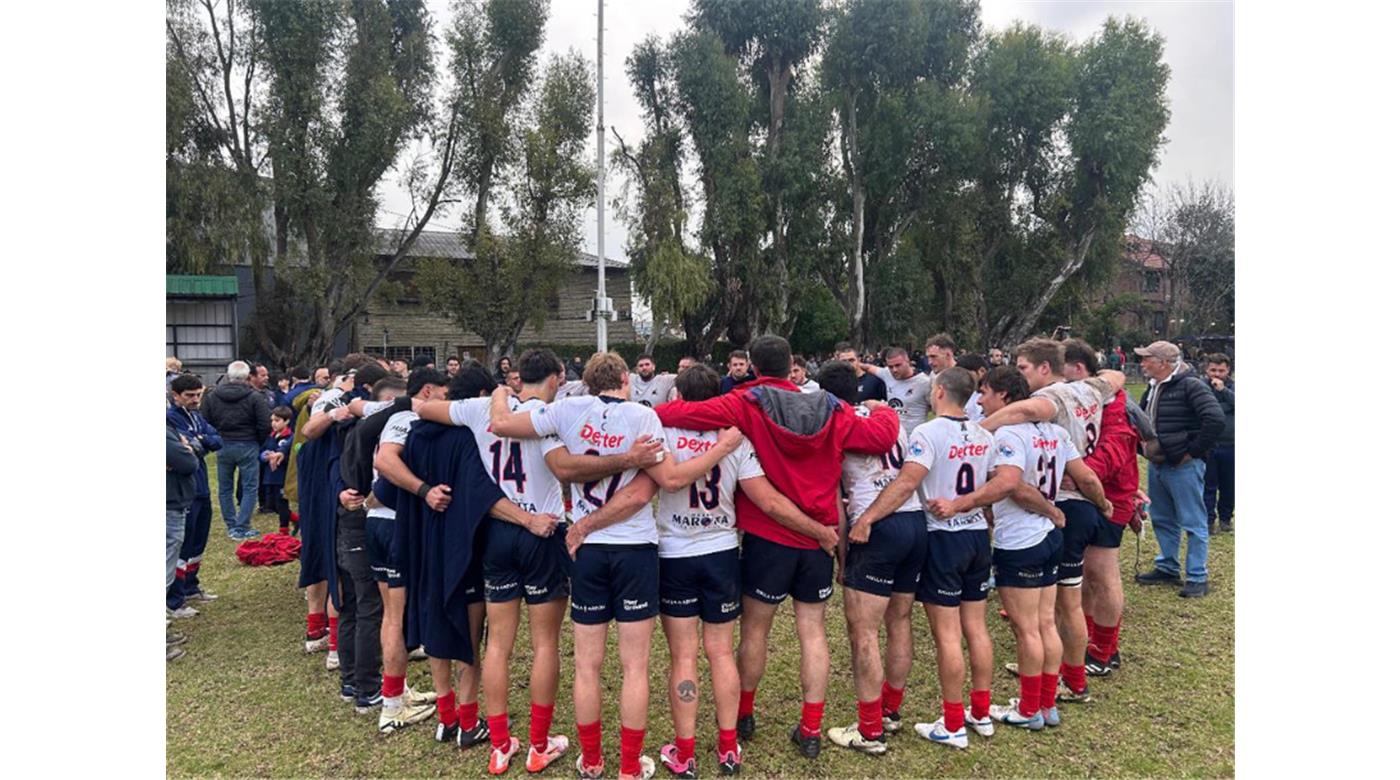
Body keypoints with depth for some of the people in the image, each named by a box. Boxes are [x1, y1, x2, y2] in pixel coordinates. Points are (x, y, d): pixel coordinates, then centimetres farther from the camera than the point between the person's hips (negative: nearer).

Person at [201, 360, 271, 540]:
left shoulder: (212, 395, 0)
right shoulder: (255, 397, -11)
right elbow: (266, 425, -14)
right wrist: (258, 441, 4)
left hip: (223, 447, 4)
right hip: (247, 446, -4)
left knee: (225, 489, 16)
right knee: (250, 488, 4)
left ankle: (232, 526, 21)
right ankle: (241, 528, -1)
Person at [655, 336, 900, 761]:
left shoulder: (746, 406, -11)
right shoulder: (833, 411, -1)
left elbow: (685, 414, -23)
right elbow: (882, 436, 1)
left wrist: (652, 414, -4)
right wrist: (885, 411, 22)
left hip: (767, 538, -3)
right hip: (819, 538, 3)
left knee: (755, 627, 14)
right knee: (813, 631, 12)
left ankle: (743, 713, 31)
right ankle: (811, 729, 17)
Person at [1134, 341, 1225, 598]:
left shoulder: (1191, 386, -16)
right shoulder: (1153, 388, 12)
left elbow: (1216, 419, -26)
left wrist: (1193, 451, -19)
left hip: (1183, 466, -9)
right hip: (1157, 465, 9)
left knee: (1193, 523, 1)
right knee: (1162, 521, 18)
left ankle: (1198, 577, 10)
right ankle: (1167, 568, 31)